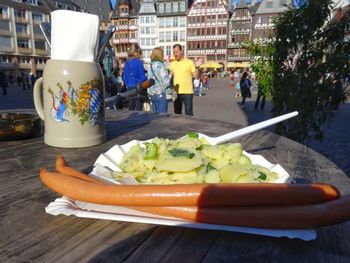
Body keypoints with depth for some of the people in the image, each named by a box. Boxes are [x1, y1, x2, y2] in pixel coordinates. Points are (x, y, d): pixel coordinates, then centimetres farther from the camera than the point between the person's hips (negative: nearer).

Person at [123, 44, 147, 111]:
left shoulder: (127, 63, 8)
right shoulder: (139, 62, -10)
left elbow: (125, 77, 11)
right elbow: (142, 76, -10)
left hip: (130, 88, 6)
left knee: (131, 108, 12)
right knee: (138, 108, -4)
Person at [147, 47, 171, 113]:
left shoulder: (150, 66, 11)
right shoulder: (160, 66, -12)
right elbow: (166, 81, -19)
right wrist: (170, 75, -4)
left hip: (152, 93, 8)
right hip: (161, 94, -8)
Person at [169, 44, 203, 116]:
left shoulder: (189, 62, -2)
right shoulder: (173, 64, 10)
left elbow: (196, 76, -5)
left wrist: (196, 67, -17)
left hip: (187, 92, -4)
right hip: (176, 93, 4)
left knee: (189, 114, 0)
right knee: (177, 113, 13)